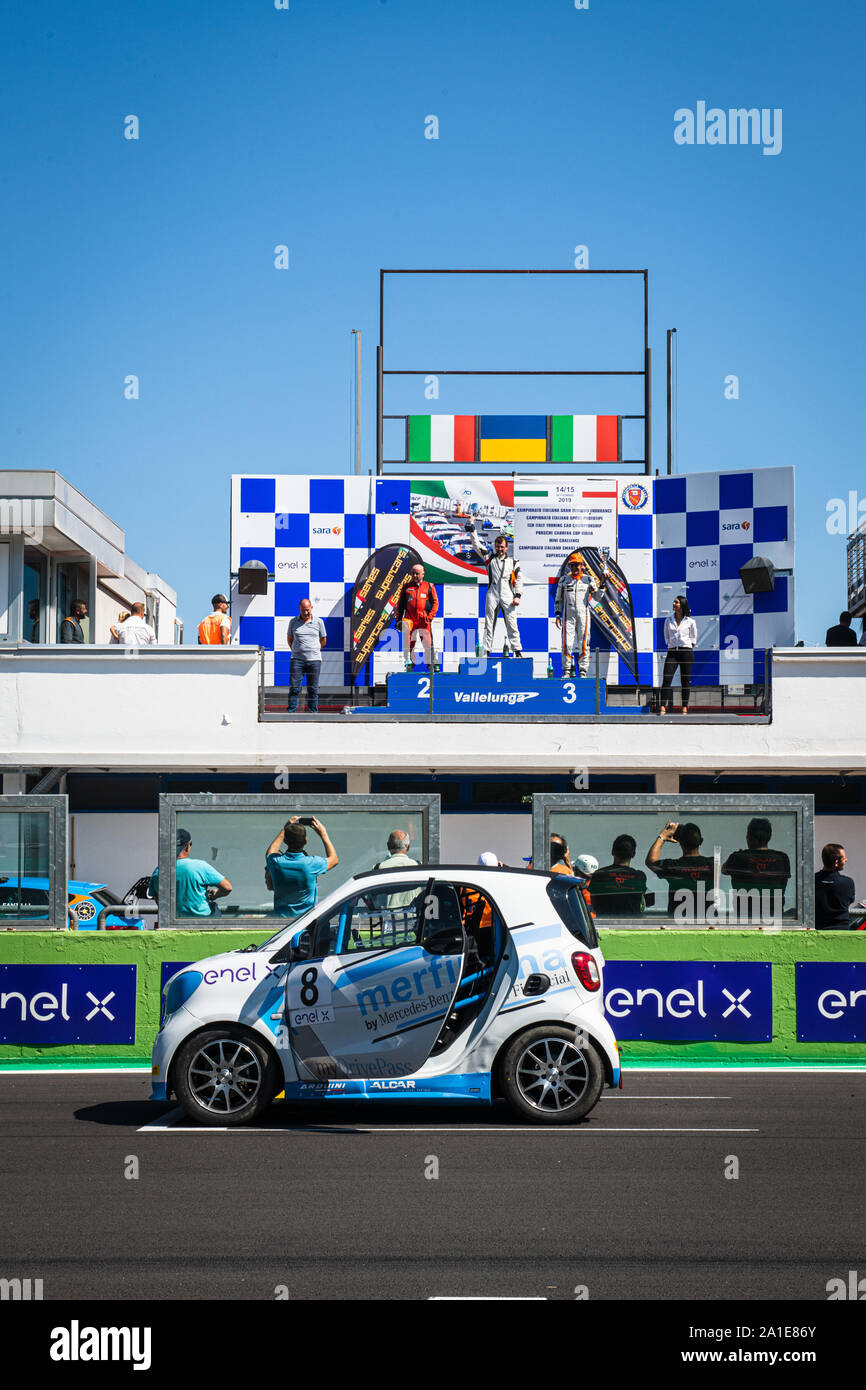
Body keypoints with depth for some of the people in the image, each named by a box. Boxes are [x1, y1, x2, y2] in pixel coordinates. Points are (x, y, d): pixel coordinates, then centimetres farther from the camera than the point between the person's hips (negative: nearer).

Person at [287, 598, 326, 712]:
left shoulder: (318, 622, 5)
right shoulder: (293, 622, 7)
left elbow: (323, 640, 15)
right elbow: (289, 639, 19)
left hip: (314, 660, 0)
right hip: (297, 659, 0)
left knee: (313, 689, 2)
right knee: (294, 687, -4)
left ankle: (312, 713, 7)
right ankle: (291, 713, -2)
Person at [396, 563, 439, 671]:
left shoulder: (429, 587, 9)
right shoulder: (406, 587, 13)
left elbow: (435, 603, 7)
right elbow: (400, 604, 15)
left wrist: (430, 616, -6)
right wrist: (398, 619, 7)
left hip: (424, 619, -1)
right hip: (409, 618, 1)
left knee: (427, 642, -3)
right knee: (409, 641, -6)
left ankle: (431, 664, 7)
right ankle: (409, 662, 0)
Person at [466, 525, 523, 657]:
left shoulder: (513, 562, 11)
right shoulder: (489, 558, 12)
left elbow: (519, 580, 12)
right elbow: (477, 545, 6)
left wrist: (517, 596, 0)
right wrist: (472, 531, -7)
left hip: (508, 598, -1)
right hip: (492, 596, 1)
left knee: (512, 625, -3)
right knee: (489, 625, 2)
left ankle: (518, 652, 0)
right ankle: (486, 652, 5)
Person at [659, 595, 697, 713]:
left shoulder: (690, 622, 2)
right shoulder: (668, 621, 10)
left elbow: (693, 638, 10)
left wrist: (688, 647, 3)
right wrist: (670, 646, 10)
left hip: (686, 651, -2)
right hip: (672, 652, 2)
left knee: (685, 681, 1)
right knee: (666, 679, -11)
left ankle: (685, 707, 7)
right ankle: (663, 707, -15)